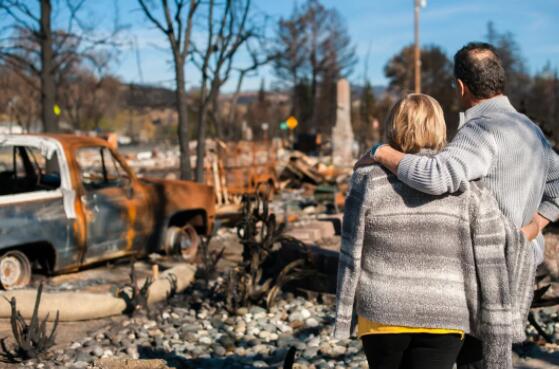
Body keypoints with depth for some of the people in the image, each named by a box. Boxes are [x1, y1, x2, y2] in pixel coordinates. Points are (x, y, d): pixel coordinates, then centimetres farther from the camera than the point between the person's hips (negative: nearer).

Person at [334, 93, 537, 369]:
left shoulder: (370, 185, -9)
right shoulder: (468, 192, -8)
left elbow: (352, 256, -5)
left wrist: (343, 313, 7)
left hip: (383, 313, 1)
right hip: (442, 318, 0)